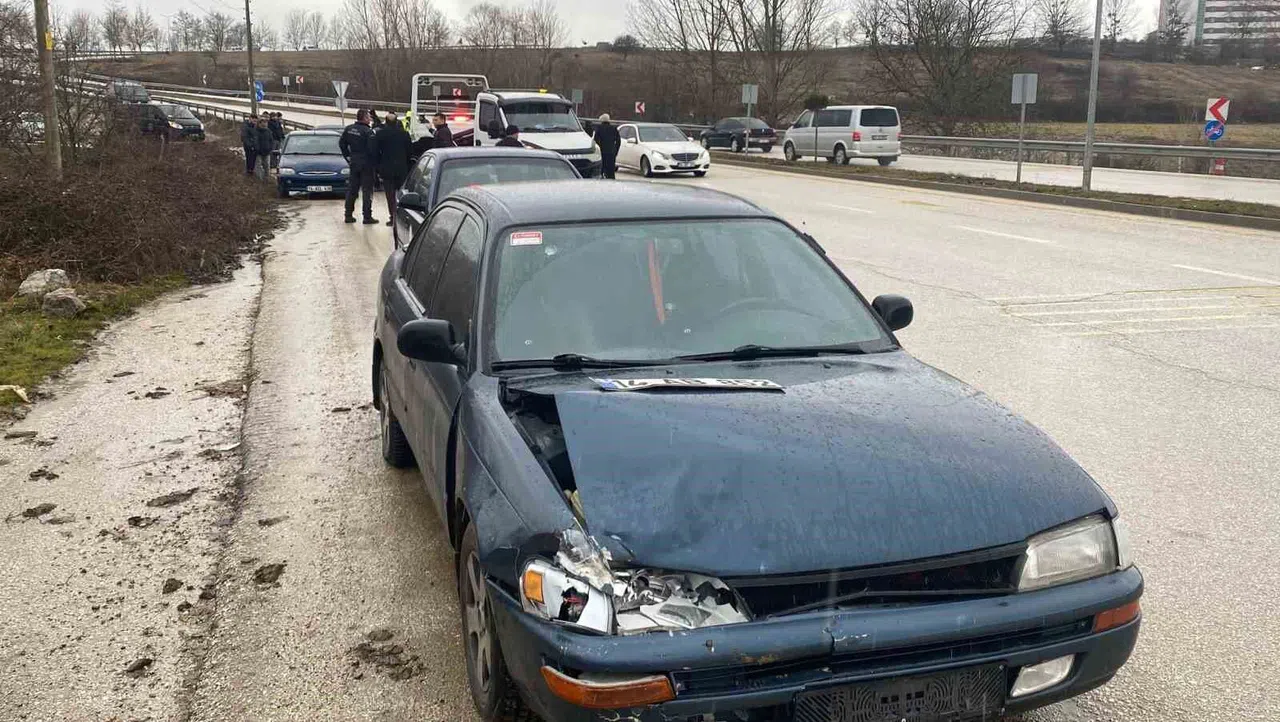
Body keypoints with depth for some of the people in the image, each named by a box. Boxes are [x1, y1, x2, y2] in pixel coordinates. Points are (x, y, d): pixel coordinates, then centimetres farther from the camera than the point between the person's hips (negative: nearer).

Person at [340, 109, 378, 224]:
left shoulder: (348, 129, 4)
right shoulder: (368, 131, -16)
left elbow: (341, 143, 10)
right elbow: (372, 149, -20)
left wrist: (348, 156, 17)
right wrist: (375, 161, -6)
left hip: (354, 163, 6)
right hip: (366, 164, -6)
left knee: (352, 189, 13)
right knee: (367, 191, 0)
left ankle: (348, 215, 15)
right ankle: (367, 217, -1)